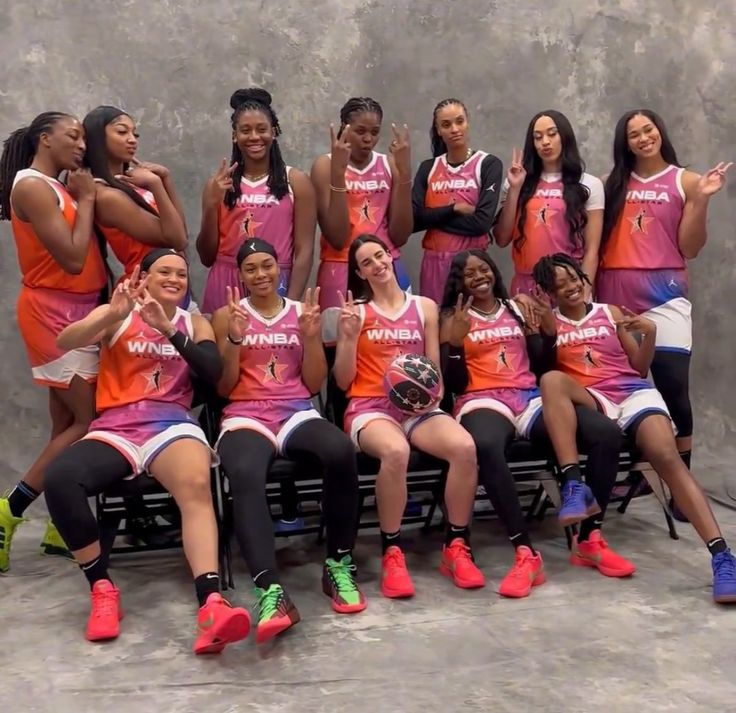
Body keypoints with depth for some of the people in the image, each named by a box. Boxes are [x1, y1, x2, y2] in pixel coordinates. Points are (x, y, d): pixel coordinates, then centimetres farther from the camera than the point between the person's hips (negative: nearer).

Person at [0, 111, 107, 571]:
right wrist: (86, 200, -11)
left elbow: (85, 251, 9)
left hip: (78, 312, 9)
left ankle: (60, 527, 17)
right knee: (87, 422, -8)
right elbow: (73, 259, -20)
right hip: (55, 315, -9)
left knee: (69, 422, 9)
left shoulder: (57, 188, 14)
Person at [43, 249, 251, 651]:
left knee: (196, 485, -35)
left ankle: (210, 606, -48)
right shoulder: (115, 316, 13)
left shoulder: (195, 324, 18)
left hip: (171, 423, 0)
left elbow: (214, 373, 0)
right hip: (115, 429, 0)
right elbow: (65, 342, -6)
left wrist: (168, 328, -11)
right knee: (58, 477, -31)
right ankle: (102, 588, -13)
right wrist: (114, 314, -23)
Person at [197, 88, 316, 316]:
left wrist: (291, 303, -10)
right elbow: (207, 257, 6)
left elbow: (304, 251, -1)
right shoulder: (218, 184, 7)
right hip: (225, 288, 2)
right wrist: (212, 204, -5)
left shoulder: (296, 181, 3)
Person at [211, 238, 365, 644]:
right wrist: (235, 339, -8)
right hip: (246, 417, -1)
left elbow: (313, 385, 11)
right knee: (244, 474, -39)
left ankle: (338, 565, -17)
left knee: (341, 451, -35)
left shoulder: (302, 313, 15)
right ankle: (272, 591, -46)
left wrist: (312, 336, -4)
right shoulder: (227, 316, 12)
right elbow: (224, 388, 6)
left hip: (297, 414, 2)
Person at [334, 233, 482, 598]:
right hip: (370, 406, -2)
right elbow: (343, 381, 3)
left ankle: (456, 547, -11)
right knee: (395, 451, -39)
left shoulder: (424, 307, 14)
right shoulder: (355, 311, 7)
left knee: (464, 446, -29)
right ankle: (392, 553, -21)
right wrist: (349, 335, -10)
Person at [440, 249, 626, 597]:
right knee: (486, 446, -43)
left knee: (607, 433, -22)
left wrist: (546, 332, -1)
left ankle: (590, 538, -9)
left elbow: (543, 367, 16)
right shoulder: (453, 318, 10)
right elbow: (455, 385, 2)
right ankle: (526, 554, -37)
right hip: (482, 401, -4)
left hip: (531, 397, 4)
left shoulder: (518, 308, 19)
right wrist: (455, 341, -12)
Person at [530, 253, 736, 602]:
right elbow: (540, 368, 2)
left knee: (667, 456, -27)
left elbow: (639, 368, 17)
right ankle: (573, 485, -41)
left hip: (632, 392, 1)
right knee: (552, 380, -34)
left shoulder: (611, 313, 17)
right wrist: (548, 333, -10)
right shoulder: (548, 321, 14)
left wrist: (650, 334, 0)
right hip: (588, 400, -1)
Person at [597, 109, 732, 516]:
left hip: (663, 293, -2)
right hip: (614, 293, 3)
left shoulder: (685, 181, 5)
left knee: (673, 387, -7)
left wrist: (701, 200, -10)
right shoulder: (612, 184, 12)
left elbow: (690, 248, 0)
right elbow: (597, 241, 13)